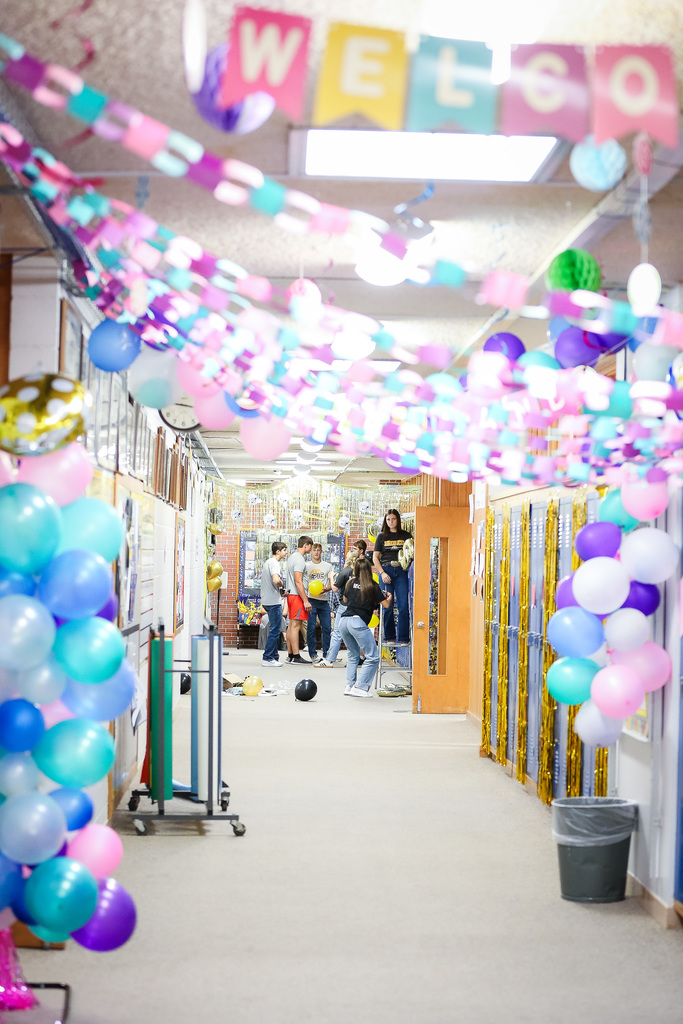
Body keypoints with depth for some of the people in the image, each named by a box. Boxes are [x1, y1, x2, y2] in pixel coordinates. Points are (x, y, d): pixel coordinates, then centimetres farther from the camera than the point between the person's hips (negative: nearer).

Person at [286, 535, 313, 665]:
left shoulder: (291, 557, 16)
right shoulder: (300, 560, -15)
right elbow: (298, 582, -20)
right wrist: (305, 601, -21)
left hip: (291, 594, 10)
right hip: (297, 595, -10)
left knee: (291, 625, 12)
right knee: (295, 625, -10)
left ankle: (290, 655, 16)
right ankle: (296, 657, -10)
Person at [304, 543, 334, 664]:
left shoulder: (328, 566, 13)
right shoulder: (306, 566, 9)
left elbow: (332, 583, 10)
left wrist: (326, 588, -11)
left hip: (324, 600, 2)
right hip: (311, 600, -2)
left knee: (327, 628, -1)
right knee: (311, 628, -4)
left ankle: (326, 654, 7)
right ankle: (313, 654, 3)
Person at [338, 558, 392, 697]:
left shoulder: (351, 583, 12)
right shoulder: (373, 586, 1)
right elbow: (386, 605, 5)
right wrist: (389, 597, 25)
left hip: (343, 621, 6)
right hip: (358, 622, -6)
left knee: (353, 655, 22)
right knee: (372, 658, 1)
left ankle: (349, 686, 15)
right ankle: (359, 687, -6)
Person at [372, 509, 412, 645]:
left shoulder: (406, 535, 12)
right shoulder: (382, 536, 12)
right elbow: (375, 557, 9)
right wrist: (382, 573, -5)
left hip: (401, 571, -1)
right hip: (386, 569, 1)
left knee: (403, 606, -7)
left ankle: (404, 639, -3)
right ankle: (390, 637, 10)